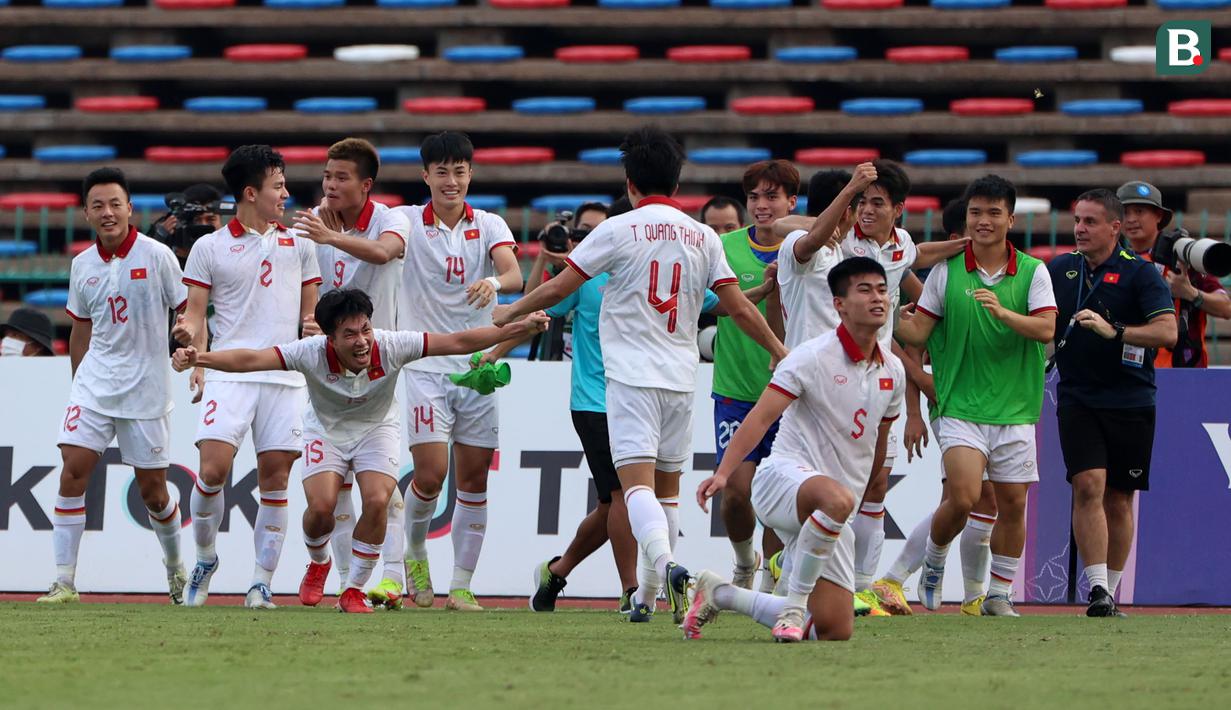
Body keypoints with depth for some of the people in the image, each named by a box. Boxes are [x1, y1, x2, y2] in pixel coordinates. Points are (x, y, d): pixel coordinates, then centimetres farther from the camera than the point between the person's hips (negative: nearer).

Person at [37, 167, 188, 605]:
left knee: (152, 489, 4)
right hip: (94, 384, 3)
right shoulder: (82, 265, 6)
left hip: (146, 388, -3)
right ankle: (64, 581, -10)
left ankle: (175, 565, 31)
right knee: (73, 471, -12)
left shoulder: (156, 257, -7)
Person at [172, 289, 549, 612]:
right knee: (321, 507, -19)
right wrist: (200, 358, -49)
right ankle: (318, 564, 18)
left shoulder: (391, 347, -27)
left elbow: (457, 342, -23)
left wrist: (518, 328, -28)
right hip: (326, 430, 0)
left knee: (377, 501, -21)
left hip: (376, 429, 1)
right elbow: (251, 359, -35)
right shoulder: (312, 353, -30)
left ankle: (354, 591, -3)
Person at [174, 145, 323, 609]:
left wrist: (314, 327, -3)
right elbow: (196, 311, 4)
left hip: (285, 378, 2)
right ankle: (204, 559, 8)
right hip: (229, 375, -2)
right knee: (213, 469, -14)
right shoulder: (209, 248, 6)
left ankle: (261, 583, 3)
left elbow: (311, 308, 20)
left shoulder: (299, 244, 14)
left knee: (275, 480, -2)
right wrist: (192, 334, -17)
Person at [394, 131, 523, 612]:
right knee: (431, 473, -13)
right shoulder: (407, 221, 0)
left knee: (474, 479, 2)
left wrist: (494, 283, -37)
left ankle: (462, 585, 10)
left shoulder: (489, 226, 3)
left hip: (477, 368, 2)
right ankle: (414, 554, 15)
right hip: (425, 368, -2)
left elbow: (514, 275, -13)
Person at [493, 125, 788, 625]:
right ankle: (647, 594, 18)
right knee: (665, 487, 15)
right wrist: (780, 352, 21)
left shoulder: (619, 230, -4)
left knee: (637, 484, -14)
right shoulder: (703, 237, 7)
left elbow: (558, 289, -1)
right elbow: (739, 308, 6)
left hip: (632, 377, -4)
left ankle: (666, 564, -38)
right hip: (681, 377, 4)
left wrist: (509, 313, 16)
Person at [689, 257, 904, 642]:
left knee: (836, 630, -2)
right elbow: (760, 417, -16)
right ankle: (794, 603, -25)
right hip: (785, 476, -7)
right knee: (838, 498, -44)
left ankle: (719, 594, 18)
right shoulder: (813, 357, -9)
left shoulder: (893, 371, 10)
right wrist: (723, 472, -28)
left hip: (832, 520, 7)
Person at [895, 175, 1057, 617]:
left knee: (1012, 503, 4)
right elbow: (919, 331, 2)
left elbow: (1047, 328, -11)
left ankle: (999, 596, 17)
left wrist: (1003, 313, -27)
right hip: (961, 406, -2)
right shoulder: (946, 271, 2)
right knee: (963, 496, -16)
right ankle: (933, 563, 13)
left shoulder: (1032, 272, 1)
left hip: (1015, 409, 2)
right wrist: (893, 320, -19)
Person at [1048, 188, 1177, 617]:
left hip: (1130, 403, -1)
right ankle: (1097, 591, -20)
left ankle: (1110, 593, 19)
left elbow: (1167, 332, -17)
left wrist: (1114, 331, -28)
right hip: (1078, 400, 1)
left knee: (1119, 500, 6)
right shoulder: (1059, 270, 7)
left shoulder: (1140, 273, -5)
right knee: (1089, 485, -16)